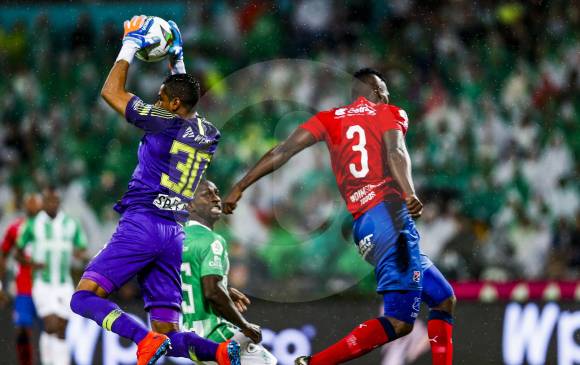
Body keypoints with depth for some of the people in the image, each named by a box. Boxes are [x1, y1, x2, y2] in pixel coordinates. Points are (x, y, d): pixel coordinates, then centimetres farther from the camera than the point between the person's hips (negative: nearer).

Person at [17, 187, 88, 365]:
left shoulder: (71, 225, 4)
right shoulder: (33, 225, -1)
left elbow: (83, 251, 6)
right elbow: (19, 253, 6)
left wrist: (80, 253, -19)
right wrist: (31, 263, -15)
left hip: (65, 286, 3)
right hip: (43, 284, -3)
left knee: (61, 333, 5)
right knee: (51, 326, -18)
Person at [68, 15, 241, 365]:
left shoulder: (164, 122, -7)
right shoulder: (209, 135, 12)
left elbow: (111, 91, 3)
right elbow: (188, 104, 36)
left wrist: (130, 46, 13)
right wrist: (177, 60, 41)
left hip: (141, 224, -7)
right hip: (175, 234, 7)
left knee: (84, 298, -9)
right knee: (168, 334, 6)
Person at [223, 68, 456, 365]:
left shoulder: (331, 119, 22)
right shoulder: (389, 114, 10)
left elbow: (282, 152, 12)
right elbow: (395, 152, -11)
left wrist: (240, 187, 13)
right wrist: (410, 194, -26)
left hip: (362, 224, 7)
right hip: (390, 211, -7)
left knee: (443, 300, 17)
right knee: (398, 322, -13)